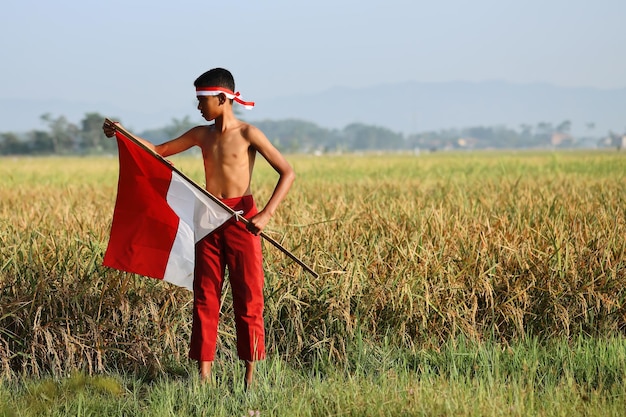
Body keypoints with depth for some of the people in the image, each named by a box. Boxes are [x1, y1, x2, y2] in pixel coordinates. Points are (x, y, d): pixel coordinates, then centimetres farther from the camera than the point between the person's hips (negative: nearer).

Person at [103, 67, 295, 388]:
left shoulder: (248, 133, -7)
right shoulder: (201, 134, 9)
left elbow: (287, 173, -11)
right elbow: (159, 151, 19)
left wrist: (267, 214, -22)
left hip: (241, 220, -5)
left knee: (248, 298, -1)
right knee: (205, 296, 3)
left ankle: (250, 377, 5)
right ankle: (204, 373, 6)